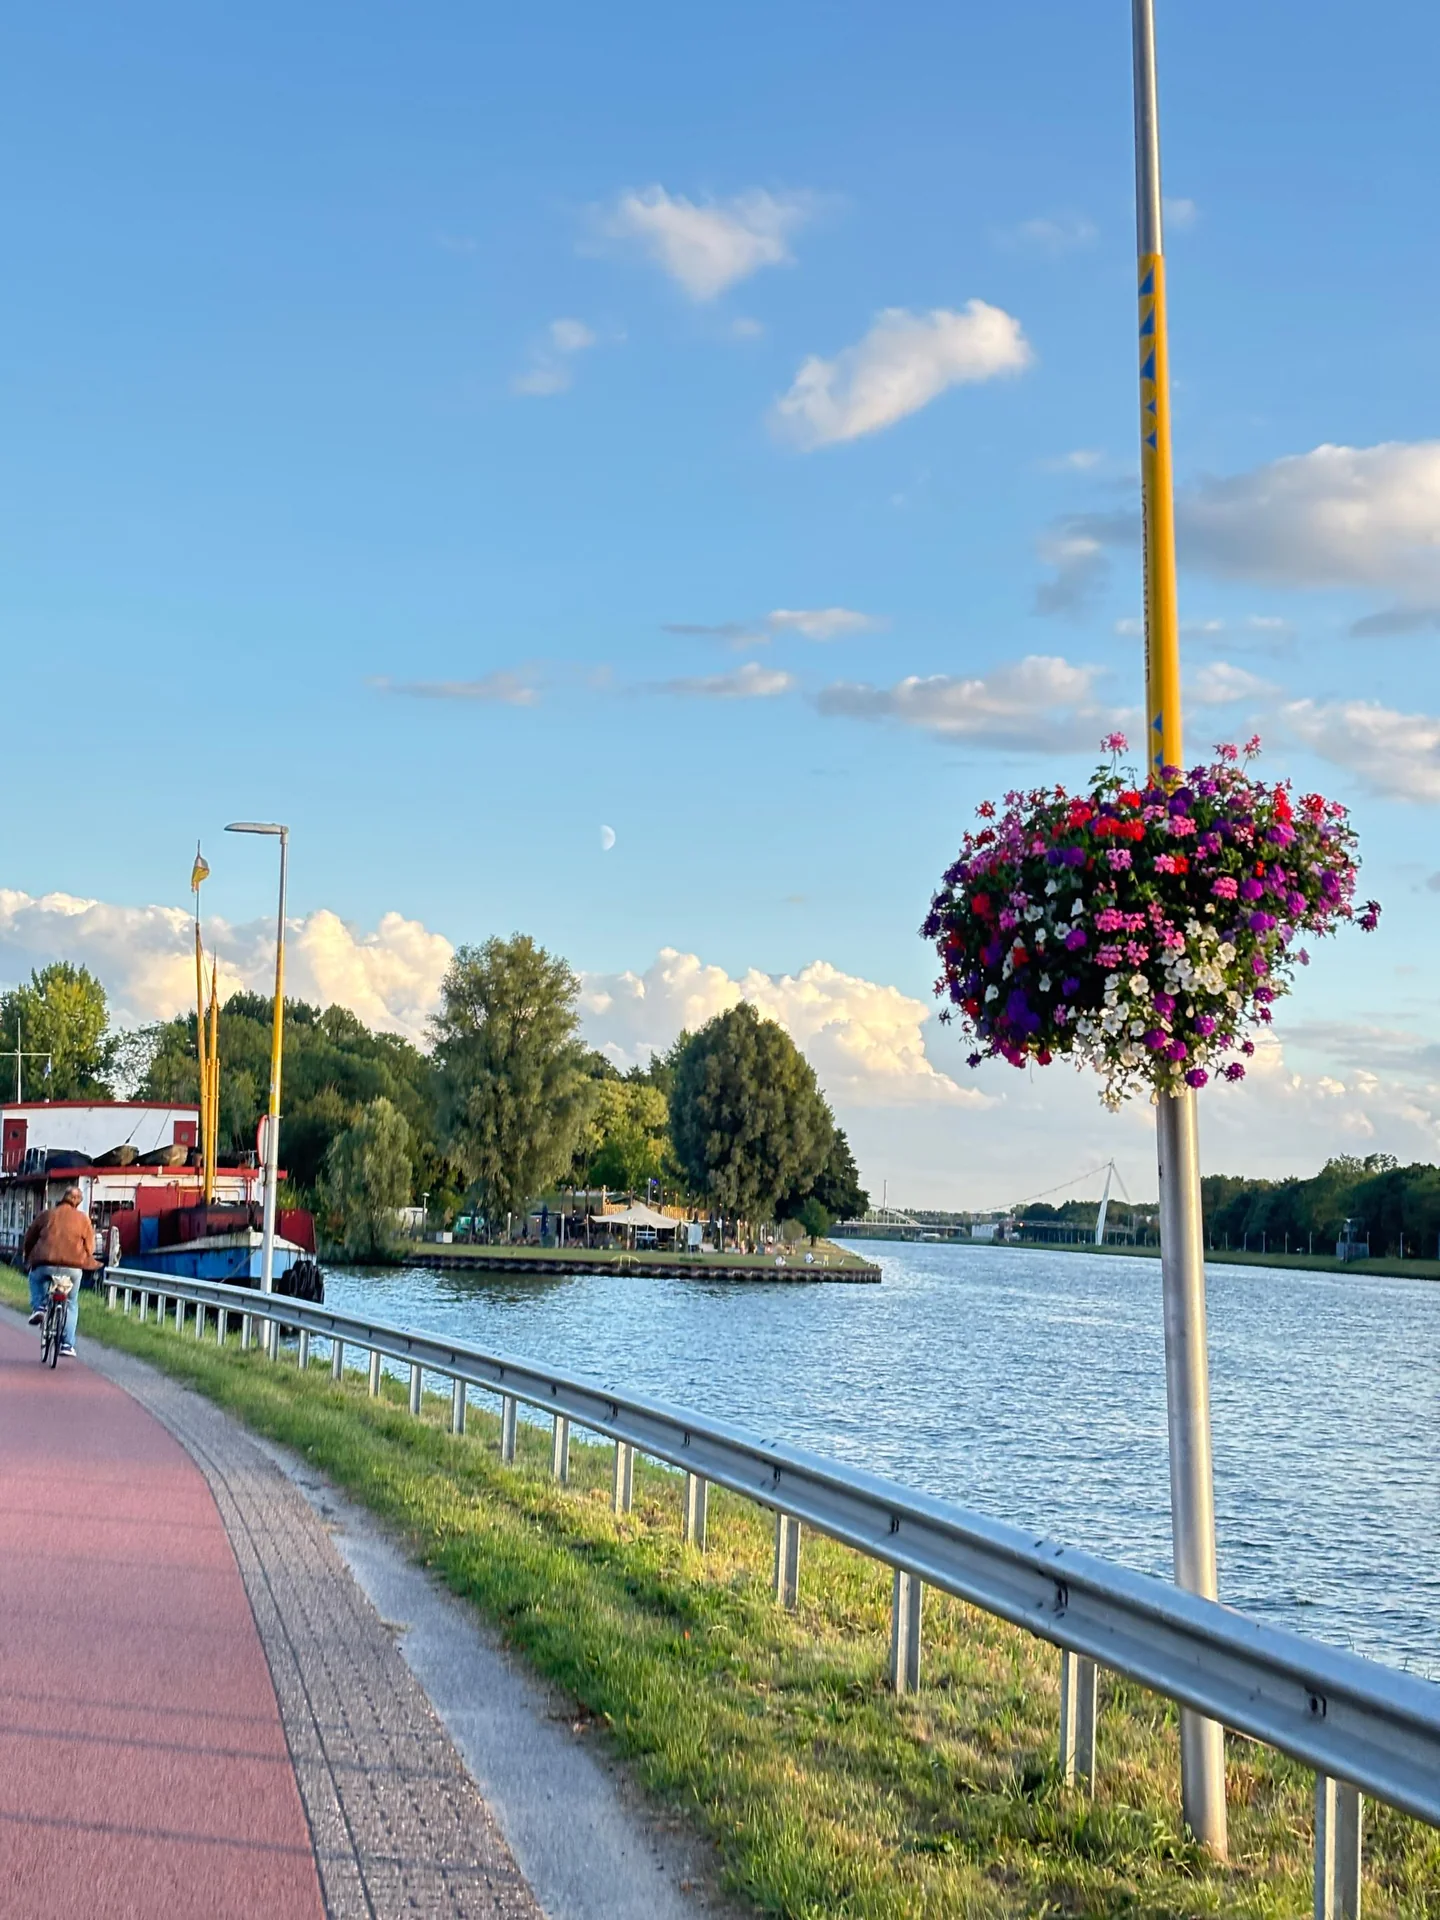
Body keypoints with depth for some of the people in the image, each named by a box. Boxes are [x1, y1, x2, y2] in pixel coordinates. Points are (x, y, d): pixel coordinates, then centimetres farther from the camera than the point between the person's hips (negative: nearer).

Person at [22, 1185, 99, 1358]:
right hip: (73, 1268, 0)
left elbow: (29, 1238, 16)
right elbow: (89, 1246, 10)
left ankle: (38, 1307, 12)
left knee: (36, 1279, 35)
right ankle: (67, 1345, 10)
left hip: (45, 1264, 0)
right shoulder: (83, 1218, 7)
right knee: (71, 1305, 17)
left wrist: (26, 1256, 33)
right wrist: (86, 1262, 29)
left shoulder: (46, 1214, 9)